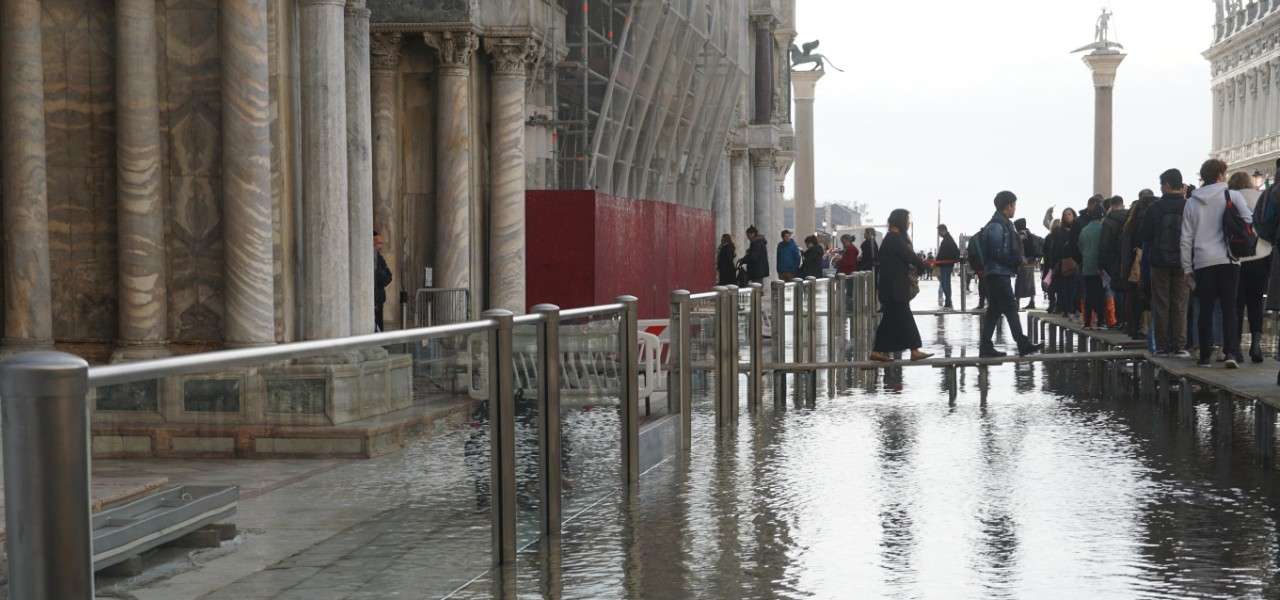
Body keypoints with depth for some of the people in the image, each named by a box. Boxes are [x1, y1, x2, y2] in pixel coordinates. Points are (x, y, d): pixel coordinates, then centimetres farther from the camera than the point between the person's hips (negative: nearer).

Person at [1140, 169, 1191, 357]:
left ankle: (1162, 346, 3)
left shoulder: (1155, 208, -8)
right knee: (1180, 305, 5)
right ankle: (1179, 346, 1)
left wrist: (1147, 255, 14)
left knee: (1161, 305, 5)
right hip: (1182, 263, 1)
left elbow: (1143, 235, -3)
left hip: (1160, 263, -1)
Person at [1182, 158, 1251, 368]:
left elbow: (1186, 238, 8)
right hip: (1228, 260, -2)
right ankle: (1231, 352, -10)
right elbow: (1248, 221, -6)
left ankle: (1205, 355, 7)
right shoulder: (1233, 196, -1)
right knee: (1229, 308, 2)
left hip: (1202, 262, 2)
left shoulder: (1192, 202, 9)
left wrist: (1187, 268, 12)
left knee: (1206, 310, 7)